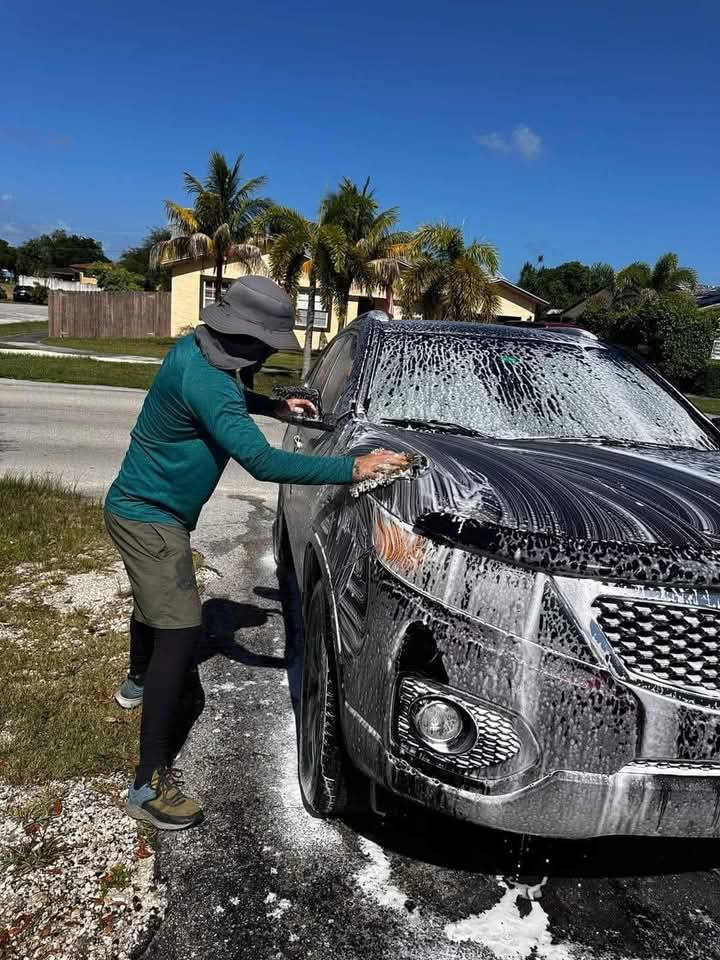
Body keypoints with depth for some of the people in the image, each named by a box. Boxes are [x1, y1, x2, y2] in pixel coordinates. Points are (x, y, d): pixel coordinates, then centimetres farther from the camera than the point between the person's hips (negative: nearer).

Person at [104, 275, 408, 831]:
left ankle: (139, 681, 57)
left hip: (140, 506, 11)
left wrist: (275, 406, 14)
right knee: (180, 632, -14)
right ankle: (151, 784, -8)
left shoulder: (197, 351, -1)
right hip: (150, 515, -10)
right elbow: (263, 461, -37)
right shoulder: (203, 382, -31)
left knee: (155, 600, 30)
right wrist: (353, 468, -36)